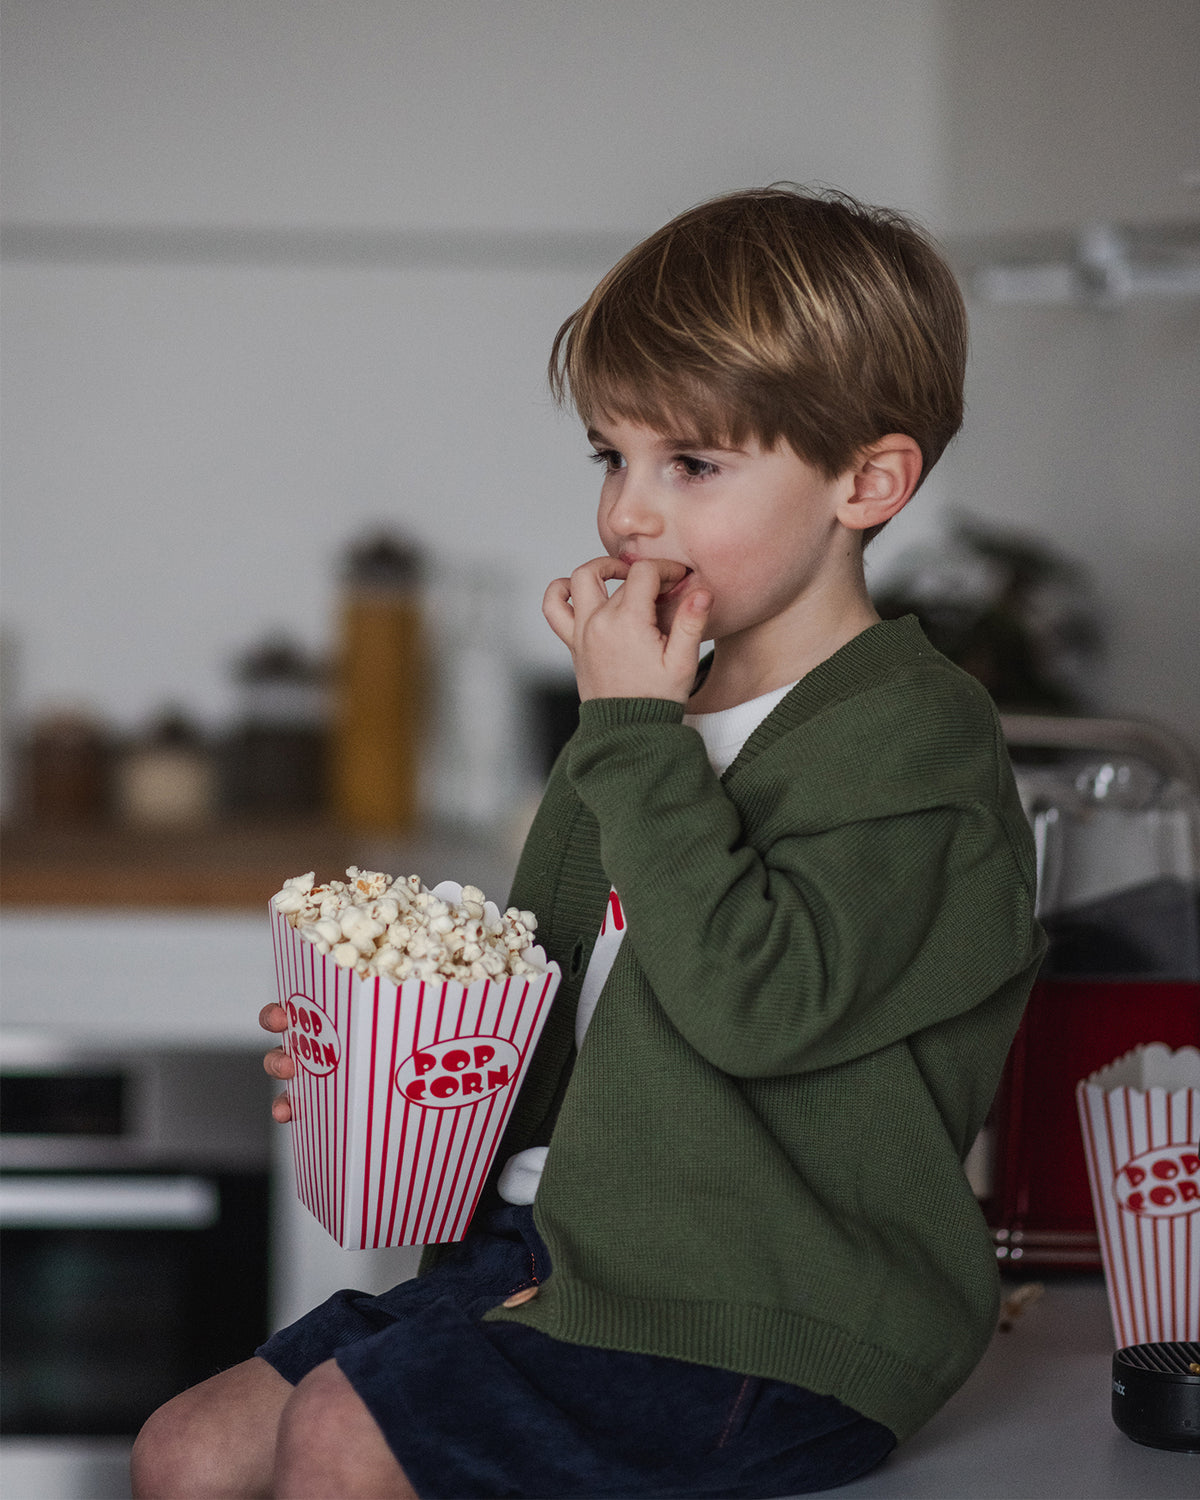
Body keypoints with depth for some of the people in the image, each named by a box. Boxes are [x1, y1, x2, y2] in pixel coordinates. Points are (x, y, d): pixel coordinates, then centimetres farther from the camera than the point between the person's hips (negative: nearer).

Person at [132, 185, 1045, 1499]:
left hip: (766, 1330, -9)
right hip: (558, 1244, 9)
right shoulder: (673, 711, 15)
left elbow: (757, 1001, -26)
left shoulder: (914, 738, -12)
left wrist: (632, 735, -20)